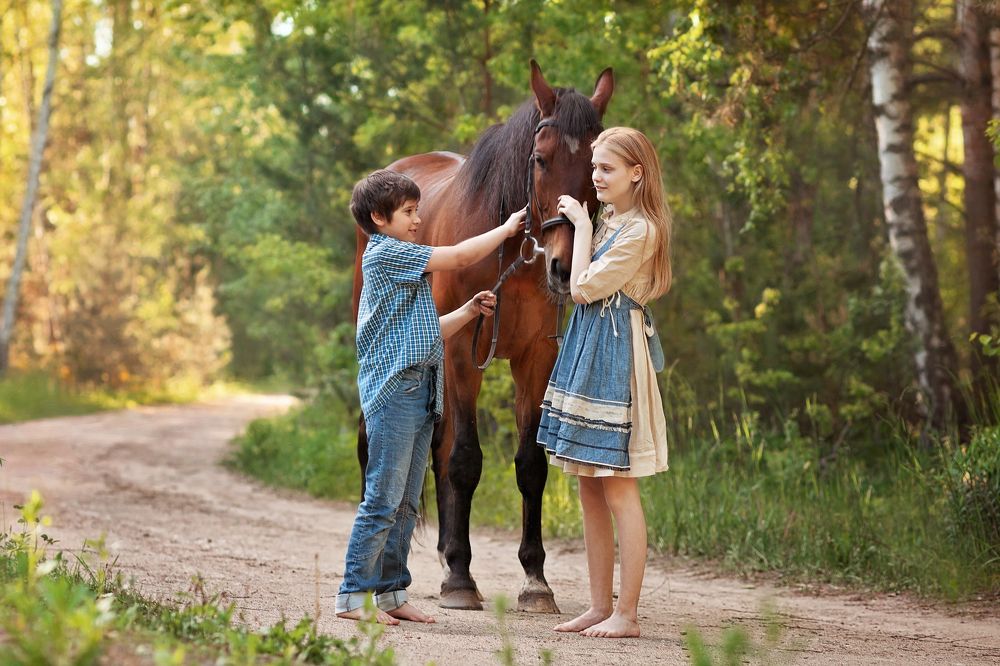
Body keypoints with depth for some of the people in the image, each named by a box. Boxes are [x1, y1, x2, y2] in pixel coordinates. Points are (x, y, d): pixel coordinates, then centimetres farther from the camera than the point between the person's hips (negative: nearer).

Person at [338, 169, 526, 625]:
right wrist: (506, 229, 1)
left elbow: (429, 333, 24)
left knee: (405, 503, 10)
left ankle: (391, 593, 14)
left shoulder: (405, 266, 23)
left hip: (420, 394, 10)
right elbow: (458, 257, -10)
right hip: (394, 391, -10)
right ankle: (353, 596, -7)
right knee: (383, 500, -10)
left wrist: (468, 311, 12)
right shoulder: (385, 254, -7)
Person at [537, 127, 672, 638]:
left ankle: (626, 614, -3)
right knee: (591, 490, 10)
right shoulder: (608, 223, 16)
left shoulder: (640, 229, -13)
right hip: (588, 351, 10)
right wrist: (580, 223, 11)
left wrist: (582, 224, -6)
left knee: (618, 490, -7)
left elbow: (584, 287, -14)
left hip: (616, 355, -10)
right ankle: (600, 605, 15)